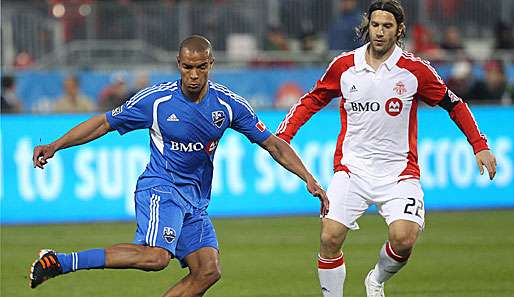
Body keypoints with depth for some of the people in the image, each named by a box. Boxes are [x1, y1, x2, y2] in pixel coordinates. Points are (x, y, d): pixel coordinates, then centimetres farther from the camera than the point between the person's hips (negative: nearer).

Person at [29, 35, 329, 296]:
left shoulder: (230, 104, -2)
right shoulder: (155, 99, -10)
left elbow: (273, 144, 6)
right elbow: (104, 123, 0)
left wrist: (309, 179, -2)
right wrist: (55, 146, -7)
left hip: (195, 200, 5)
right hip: (160, 187, -5)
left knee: (208, 271, -11)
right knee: (157, 256, -31)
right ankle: (59, 262, -28)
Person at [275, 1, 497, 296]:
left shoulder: (416, 69, -4)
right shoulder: (344, 65, 1)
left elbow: (454, 105, 7)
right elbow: (312, 100, 15)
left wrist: (480, 146, 1)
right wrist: (282, 137, 5)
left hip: (399, 171, -1)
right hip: (352, 169, 1)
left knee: (403, 240, -19)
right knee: (330, 238, -15)